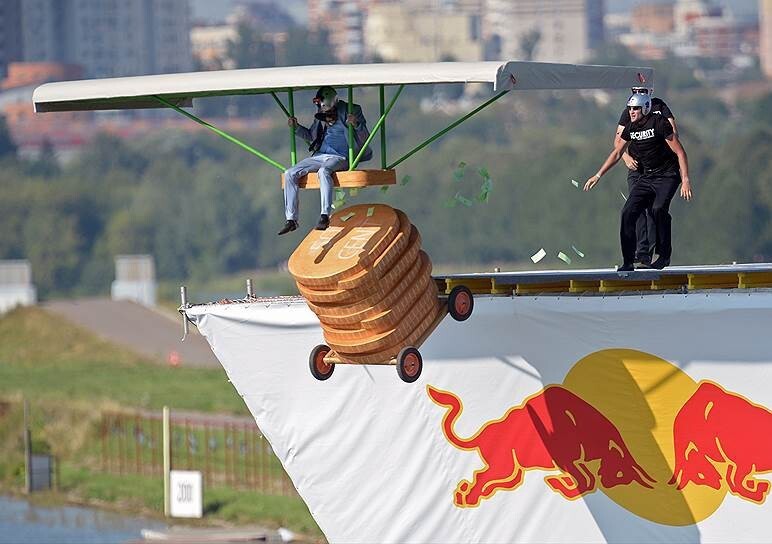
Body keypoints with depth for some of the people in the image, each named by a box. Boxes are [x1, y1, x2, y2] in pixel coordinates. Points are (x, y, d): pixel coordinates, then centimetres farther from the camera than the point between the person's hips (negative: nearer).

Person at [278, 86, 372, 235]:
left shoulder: (350, 111, -3)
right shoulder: (320, 117, 11)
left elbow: (364, 139, -6)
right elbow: (310, 136, 27)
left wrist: (357, 125, -26)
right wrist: (296, 127, 10)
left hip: (340, 157, -6)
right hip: (319, 156, 6)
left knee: (323, 171, -39)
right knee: (290, 174, -10)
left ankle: (325, 216, -41)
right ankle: (291, 219, -10)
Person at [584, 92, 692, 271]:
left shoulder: (659, 123, -16)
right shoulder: (631, 128, 4)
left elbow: (680, 152, -15)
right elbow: (617, 153, 18)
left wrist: (685, 180, -21)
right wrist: (599, 175, 14)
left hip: (667, 176, -7)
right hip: (646, 177, 7)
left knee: (658, 209, -28)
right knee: (628, 213, -6)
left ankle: (664, 255, -11)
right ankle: (628, 262, 2)